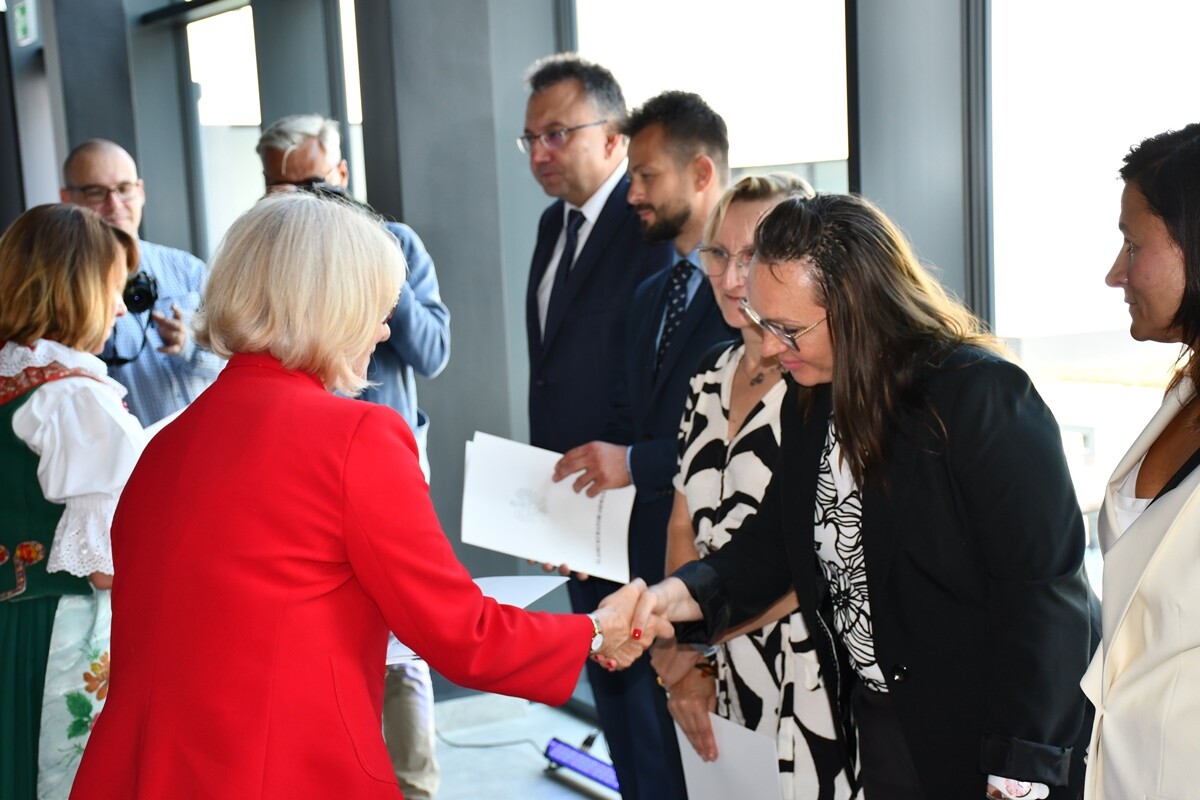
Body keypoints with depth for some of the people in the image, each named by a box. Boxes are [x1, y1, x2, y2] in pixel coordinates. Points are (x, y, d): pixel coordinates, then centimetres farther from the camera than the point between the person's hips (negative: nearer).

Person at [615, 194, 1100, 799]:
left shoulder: (982, 392, -21)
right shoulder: (810, 400, 2)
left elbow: (1037, 587, -21)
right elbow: (775, 545, 7)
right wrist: (686, 592, -12)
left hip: (987, 727, -7)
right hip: (882, 723, 7)